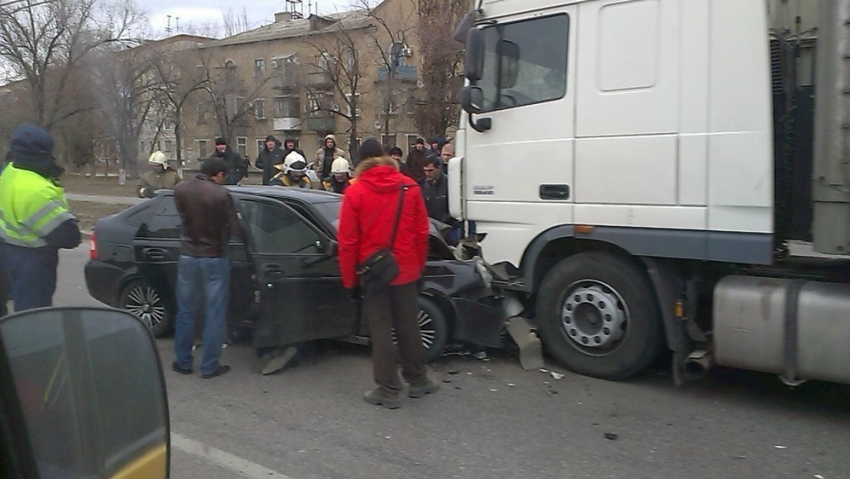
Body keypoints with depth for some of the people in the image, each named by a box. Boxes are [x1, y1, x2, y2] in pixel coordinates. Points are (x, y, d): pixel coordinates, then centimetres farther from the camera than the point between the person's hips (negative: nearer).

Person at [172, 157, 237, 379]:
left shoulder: (180, 190, -3)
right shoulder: (221, 194, -15)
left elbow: (184, 217, 9)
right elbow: (233, 227, -7)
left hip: (188, 256, 4)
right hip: (215, 259, -4)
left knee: (185, 312, 16)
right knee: (214, 315, 6)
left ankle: (183, 362, 24)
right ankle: (209, 366, 12)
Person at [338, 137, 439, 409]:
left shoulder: (355, 192, -9)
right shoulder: (409, 187, -2)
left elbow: (347, 241, -9)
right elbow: (422, 231, 1)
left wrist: (349, 280, -1)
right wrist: (419, 265, 13)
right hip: (406, 271, 3)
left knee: (381, 331, 6)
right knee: (408, 327, 15)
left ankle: (388, 391, 12)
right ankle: (417, 381, 27)